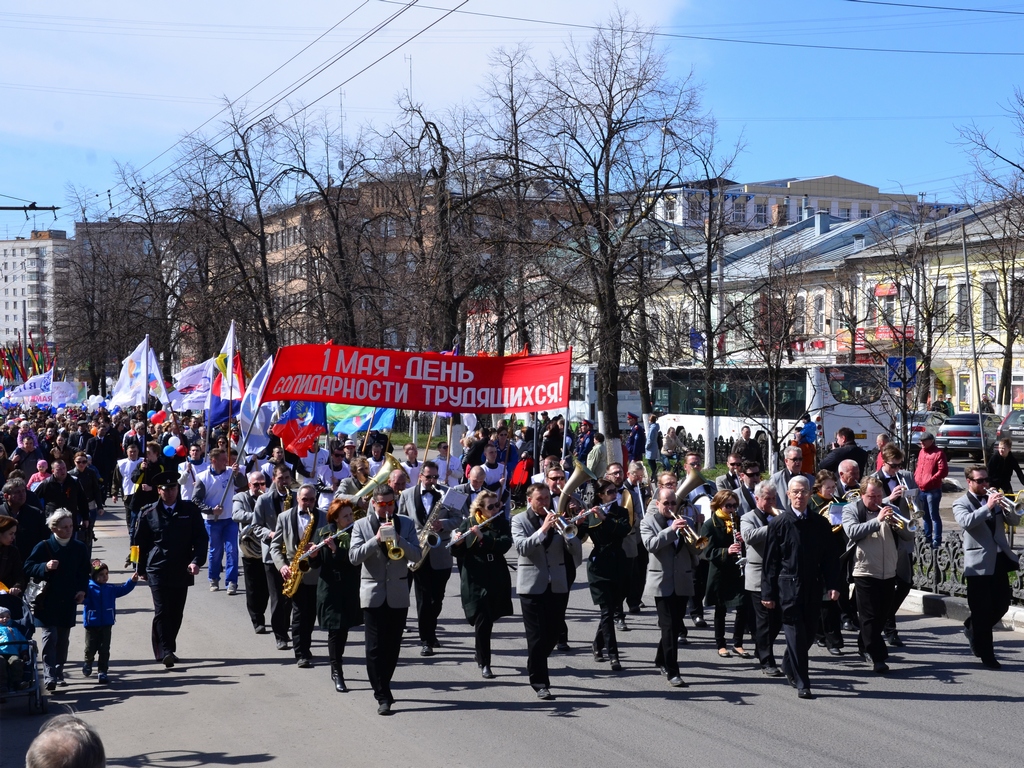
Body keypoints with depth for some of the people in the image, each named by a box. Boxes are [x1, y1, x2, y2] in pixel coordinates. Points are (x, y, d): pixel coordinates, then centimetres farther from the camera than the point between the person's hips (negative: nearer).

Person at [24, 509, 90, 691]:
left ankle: (58, 672, 21)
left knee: (63, 639, 10)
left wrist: (82, 590, 1)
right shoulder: (43, 547, -7)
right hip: (48, 601, -4)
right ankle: (49, 676, -12)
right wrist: (45, 567, -23)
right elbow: (28, 567, -7)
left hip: (69, 602, 4)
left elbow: (84, 571, 13)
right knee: (50, 637, -11)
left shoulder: (79, 548, 4)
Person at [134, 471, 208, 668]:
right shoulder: (148, 513, 2)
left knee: (176, 613, 8)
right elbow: (141, 543, 9)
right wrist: (141, 569, 10)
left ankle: (167, 649, 22)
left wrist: (197, 561, -10)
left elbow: (201, 538, 4)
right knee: (162, 611, -10)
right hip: (157, 570, -2)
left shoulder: (190, 510, 4)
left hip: (182, 571, 2)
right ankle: (165, 651, -10)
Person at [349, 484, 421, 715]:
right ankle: (382, 696, -3)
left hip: (398, 594, 2)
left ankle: (383, 687, 25)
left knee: (393, 646, 8)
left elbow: (416, 555, -2)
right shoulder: (361, 525, 2)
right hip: (373, 594, -2)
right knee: (375, 646, -5)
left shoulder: (406, 524, 7)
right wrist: (377, 539, -19)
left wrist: (398, 539, -18)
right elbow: (354, 557, -9)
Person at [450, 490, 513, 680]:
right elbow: (457, 553, -1)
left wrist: (483, 537, -26)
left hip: (496, 579, 3)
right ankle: (484, 664, -3)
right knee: (482, 622, -9)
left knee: (489, 619, 14)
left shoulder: (502, 523, 4)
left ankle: (479, 652, 38)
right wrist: (457, 542, -23)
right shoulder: (468, 524, -1)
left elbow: (505, 544, -14)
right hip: (475, 580, -3)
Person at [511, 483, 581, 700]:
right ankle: (540, 682, 1)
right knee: (537, 636, -4)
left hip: (558, 585, 4)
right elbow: (522, 547, -17)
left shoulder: (557, 519, 9)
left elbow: (576, 552, 2)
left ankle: (536, 666, 34)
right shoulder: (519, 520, 1)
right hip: (532, 585, -4)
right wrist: (543, 529, -24)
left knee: (553, 634, 10)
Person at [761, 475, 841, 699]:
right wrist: (768, 592, -5)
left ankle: (789, 666, 34)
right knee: (796, 634, -5)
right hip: (789, 586, -4)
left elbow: (830, 557, 9)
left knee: (808, 633, 9)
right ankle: (802, 683, 0)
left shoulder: (821, 524, 7)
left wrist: (832, 585, -2)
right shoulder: (779, 523, -2)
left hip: (813, 587, 4)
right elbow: (770, 560, -2)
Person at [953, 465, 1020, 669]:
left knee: (1002, 603, 10)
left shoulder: (994, 499, 15)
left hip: (1000, 559, 6)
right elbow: (966, 522, -22)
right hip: (979, 562, -6)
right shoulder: (961, 503, -2)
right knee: (982, 608, -2)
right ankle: (986, 655, 6)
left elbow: (1015, 521, 9)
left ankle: (972, 629, 34)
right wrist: (988, 507, -28)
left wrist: (1007, 508, -11)